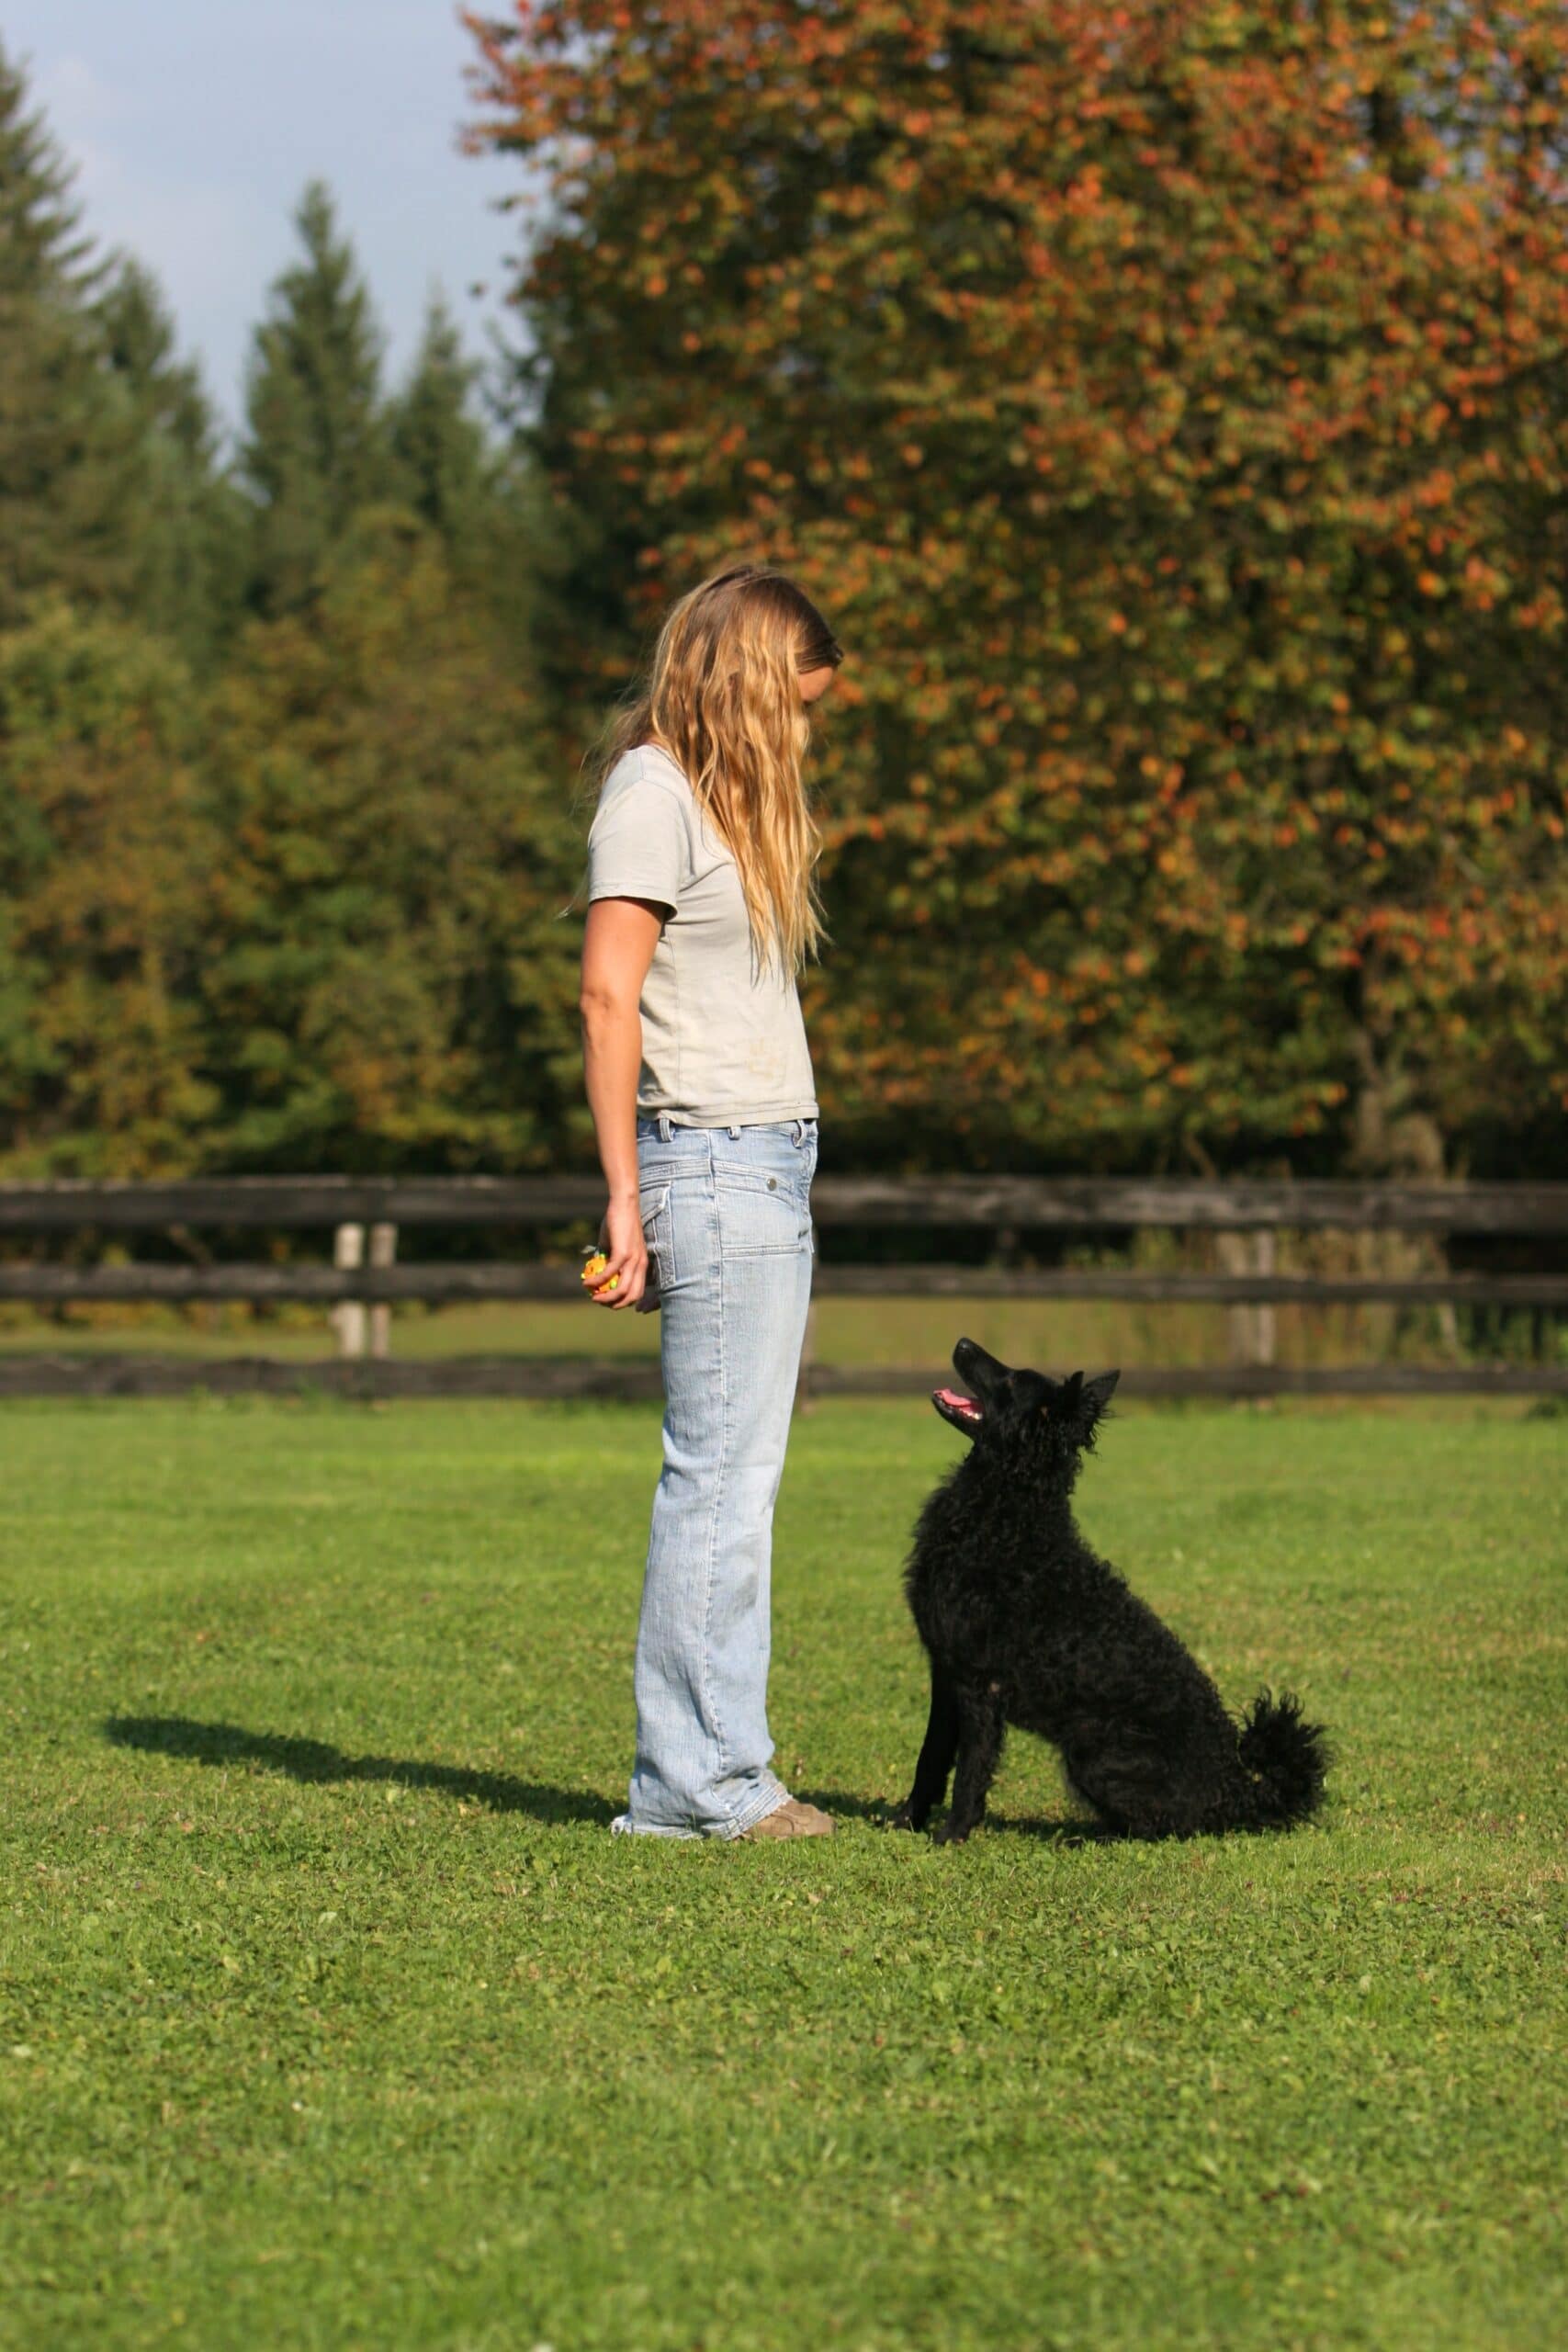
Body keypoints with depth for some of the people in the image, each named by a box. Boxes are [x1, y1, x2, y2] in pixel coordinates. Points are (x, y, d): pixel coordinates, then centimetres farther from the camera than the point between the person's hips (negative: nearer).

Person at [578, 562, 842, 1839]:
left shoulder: (731, 797, 21)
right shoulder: (653, 793, -7)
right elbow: (609, 998, -13)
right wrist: (626, 1197, -16)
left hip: (771, 1160, 9)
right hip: (714, 1159, -9)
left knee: (739, 1475, 7)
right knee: (719, 1473, -8)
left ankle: (711, 1768, 9)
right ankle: (694, 1778, -6)